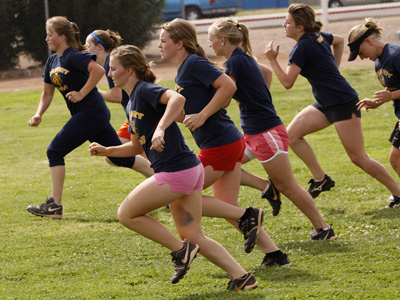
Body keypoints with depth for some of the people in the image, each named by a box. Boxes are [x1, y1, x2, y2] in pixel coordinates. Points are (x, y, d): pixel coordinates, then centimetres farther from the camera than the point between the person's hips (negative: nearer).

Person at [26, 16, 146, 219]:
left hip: (91, 112, -10)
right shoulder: (52, 61, 13)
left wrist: (81, 93, -23)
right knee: (120, 158, 11)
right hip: (86, 115, 10)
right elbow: (47, 93, 20)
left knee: (55, 151, -9)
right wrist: (38, 115, 5)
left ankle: (54, 206, -8)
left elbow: (98, 70, -29)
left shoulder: (73, 56, -14)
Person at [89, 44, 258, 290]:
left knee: (126, 214, 0)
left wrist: (160, 129, -39)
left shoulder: (144, 90, -11)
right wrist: (107, 151, 17)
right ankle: (242, 277, 4)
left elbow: (178, 98, -30)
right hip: (189, 169, 10)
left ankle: (181, 250, 0)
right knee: (193, 237, 10)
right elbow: (138, 147, 28)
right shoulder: (131, 106, 19)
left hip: (175, 172, -10)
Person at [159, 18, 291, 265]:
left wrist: (202, 115, -20)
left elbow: (228, 87, -23)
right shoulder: (183, 70, 17)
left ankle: (247, 217, -6)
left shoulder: (194, 63, -12)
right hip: (231, 142, 10)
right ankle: (275, 254, 9)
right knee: (228, 208, 12)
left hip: (219, 145, -10)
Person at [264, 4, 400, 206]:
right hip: (325, 105, 10)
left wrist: (272, 59, -10)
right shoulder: (319, 37, 8)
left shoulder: (302, 47, -19)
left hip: (344, 104, -10)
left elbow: (287, 82, -19)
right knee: (292, 133, -2)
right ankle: (320, 179, 4)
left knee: (358, 158, -5)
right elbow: (339, 40, 29)